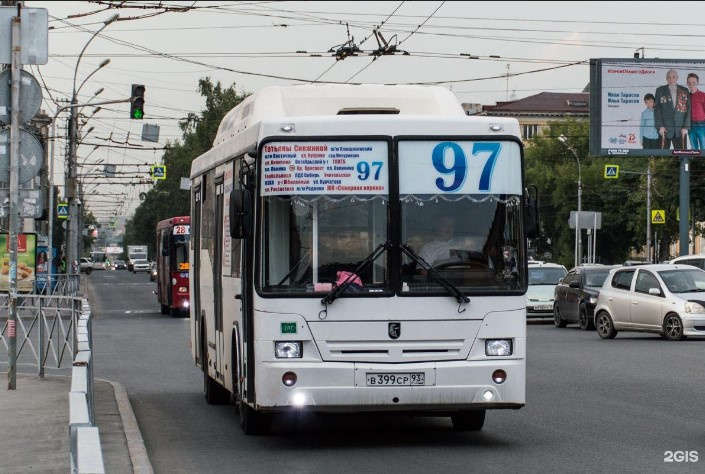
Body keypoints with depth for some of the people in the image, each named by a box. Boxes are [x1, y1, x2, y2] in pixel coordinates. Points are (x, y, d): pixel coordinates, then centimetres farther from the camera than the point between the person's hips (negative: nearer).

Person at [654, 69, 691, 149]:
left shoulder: (684, 91, 9)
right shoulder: (660, 90, 6)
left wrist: (686, 127, -3)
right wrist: (660, 126, -7)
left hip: (681, 130, 1)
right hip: (665, 129, -1)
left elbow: (688, 110, 7)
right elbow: (657, 110, 3)